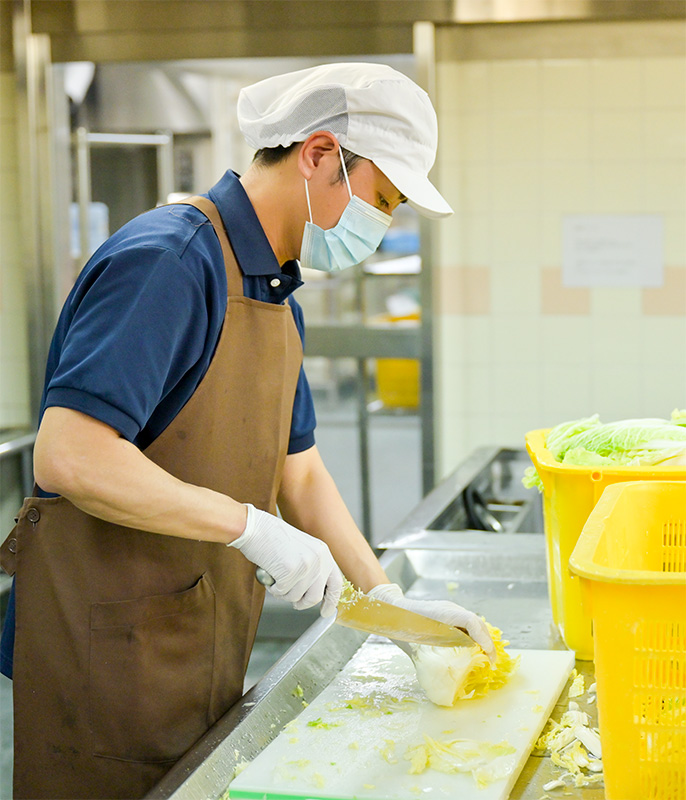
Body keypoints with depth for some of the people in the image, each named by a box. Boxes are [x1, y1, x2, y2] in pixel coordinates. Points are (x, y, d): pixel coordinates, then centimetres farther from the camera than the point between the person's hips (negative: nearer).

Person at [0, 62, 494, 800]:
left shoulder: (277, 296, 13)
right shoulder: (167, 261, -19)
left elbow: (298, 471, 18)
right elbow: (66, 457, -28)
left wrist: (386, 598, 8)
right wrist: (250, 527, -25)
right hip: (107, 651, -9)